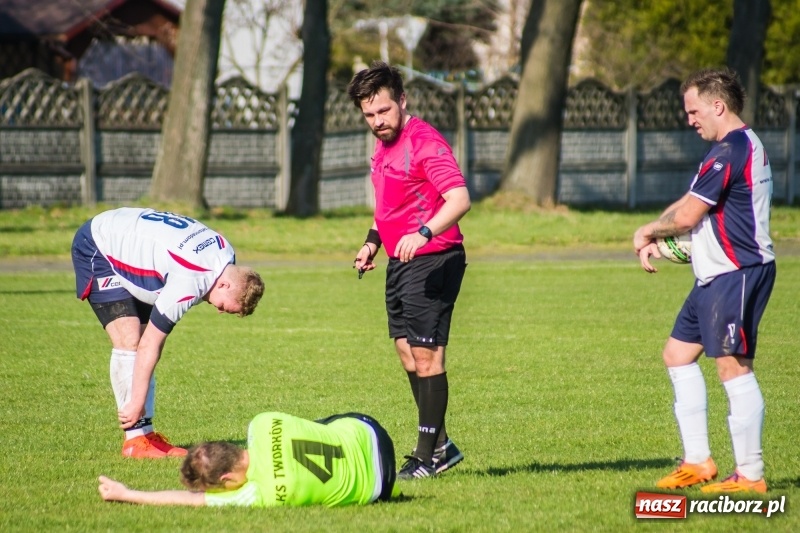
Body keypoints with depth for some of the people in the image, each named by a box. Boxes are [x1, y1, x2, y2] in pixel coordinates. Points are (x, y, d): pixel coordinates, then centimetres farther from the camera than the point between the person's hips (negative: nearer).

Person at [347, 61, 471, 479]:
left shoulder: (425, 142, -16)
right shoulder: (383, 148, 14)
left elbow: (459, 200, -27)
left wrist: (423, 233, -40)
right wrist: (373, 241, 17)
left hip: (432, 261, -10)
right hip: (401, 262, 10)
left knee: (426, 355, -8)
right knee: (407, 355, 13)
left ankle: (428, 457, -3)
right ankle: (440, 446, 22)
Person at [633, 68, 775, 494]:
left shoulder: (730, 151, -17)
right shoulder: (743, 146, 17)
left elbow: (686, 216, -16)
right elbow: (691, 204, 21)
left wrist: (647, 231, 2)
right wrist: (655, 239, 7)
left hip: (738, 272, -11)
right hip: (717, 276, 11)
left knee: (732, 365, -9)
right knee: (678, 354, 14)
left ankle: (750, 476, -6)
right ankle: (697, 461, 16)